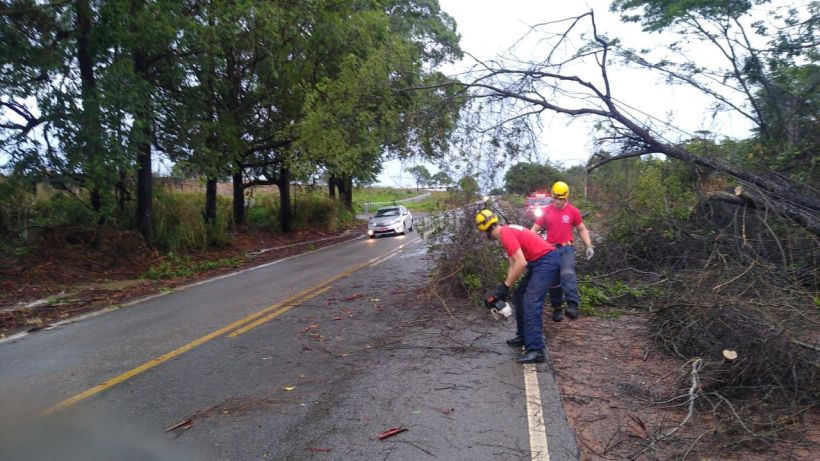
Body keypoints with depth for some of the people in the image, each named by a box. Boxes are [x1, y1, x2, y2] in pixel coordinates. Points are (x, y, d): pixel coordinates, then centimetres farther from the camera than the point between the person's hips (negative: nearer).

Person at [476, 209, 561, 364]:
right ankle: (524, 337, 23)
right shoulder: (507, 232, 14)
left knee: (530, 303, -17)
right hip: (540, 263, 11)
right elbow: (513, 264, 15)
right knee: (519, 297, 16)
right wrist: (505, 286, 9)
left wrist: (504, 287, -16)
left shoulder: (505, 234, -17)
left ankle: (535, 351, -18)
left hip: (547, 262, -11)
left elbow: (521, 263, -23)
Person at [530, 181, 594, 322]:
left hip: (566, 248, -2)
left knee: (568, 274, -26)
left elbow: (582, 230, 11)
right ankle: (557, 308, 19)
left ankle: (573, 306, -36)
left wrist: (589, 246, 1)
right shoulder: (546, 211, 2)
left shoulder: (573, 211, 1)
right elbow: (534, 229, 6)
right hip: (550, 249, 2)